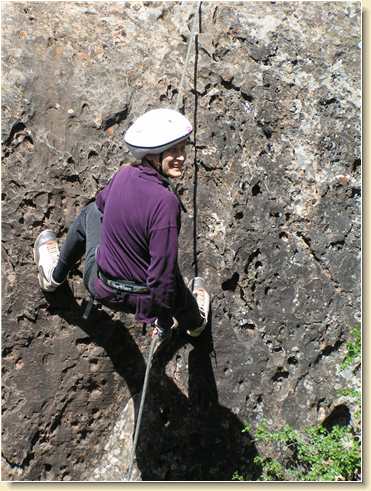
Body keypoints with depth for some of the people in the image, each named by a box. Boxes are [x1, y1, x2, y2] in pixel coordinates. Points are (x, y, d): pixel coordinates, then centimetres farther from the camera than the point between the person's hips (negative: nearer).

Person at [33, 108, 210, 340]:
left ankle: (55, 275, 48)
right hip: (144, 299, -3)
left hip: (100, 289, 4)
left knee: (91, 211, 26)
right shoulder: (166, 202, -32)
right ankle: (195, 323, 64)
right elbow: (163, 271, -29)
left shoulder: (124, 174, -13)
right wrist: (164, 320, -13)